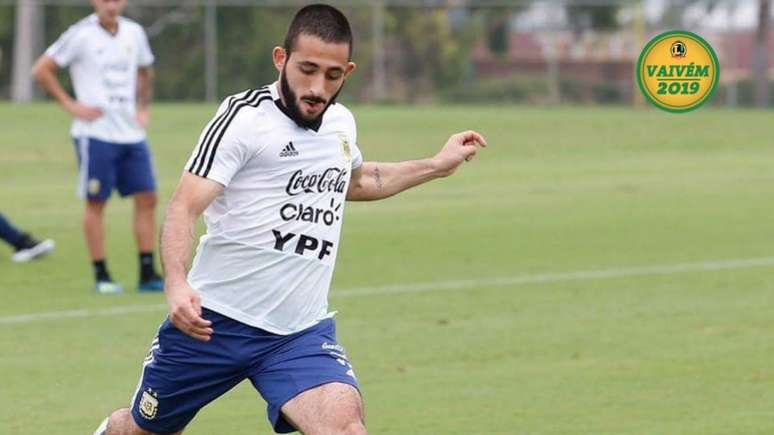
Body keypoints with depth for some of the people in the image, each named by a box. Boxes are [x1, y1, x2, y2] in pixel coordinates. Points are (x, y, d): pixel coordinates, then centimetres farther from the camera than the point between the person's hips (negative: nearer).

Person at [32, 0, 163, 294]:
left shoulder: (134, 33, 9)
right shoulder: (81, 35, -7)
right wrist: (70, 104, -9)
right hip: (96, 134, -5)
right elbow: (41, 70, -5)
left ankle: (147, 274, 4)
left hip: (131, 134, 5)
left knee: (147, 198, 0)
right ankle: (101, 276, 6)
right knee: (96, 203, -1)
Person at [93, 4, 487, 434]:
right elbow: (184, 208, -20)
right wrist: (177, 283, -37)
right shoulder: (244, 117, -12)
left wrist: (438, 165, 33)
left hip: (302, 333, 4)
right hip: (213, 320, -4)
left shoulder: (341, 123, 9)